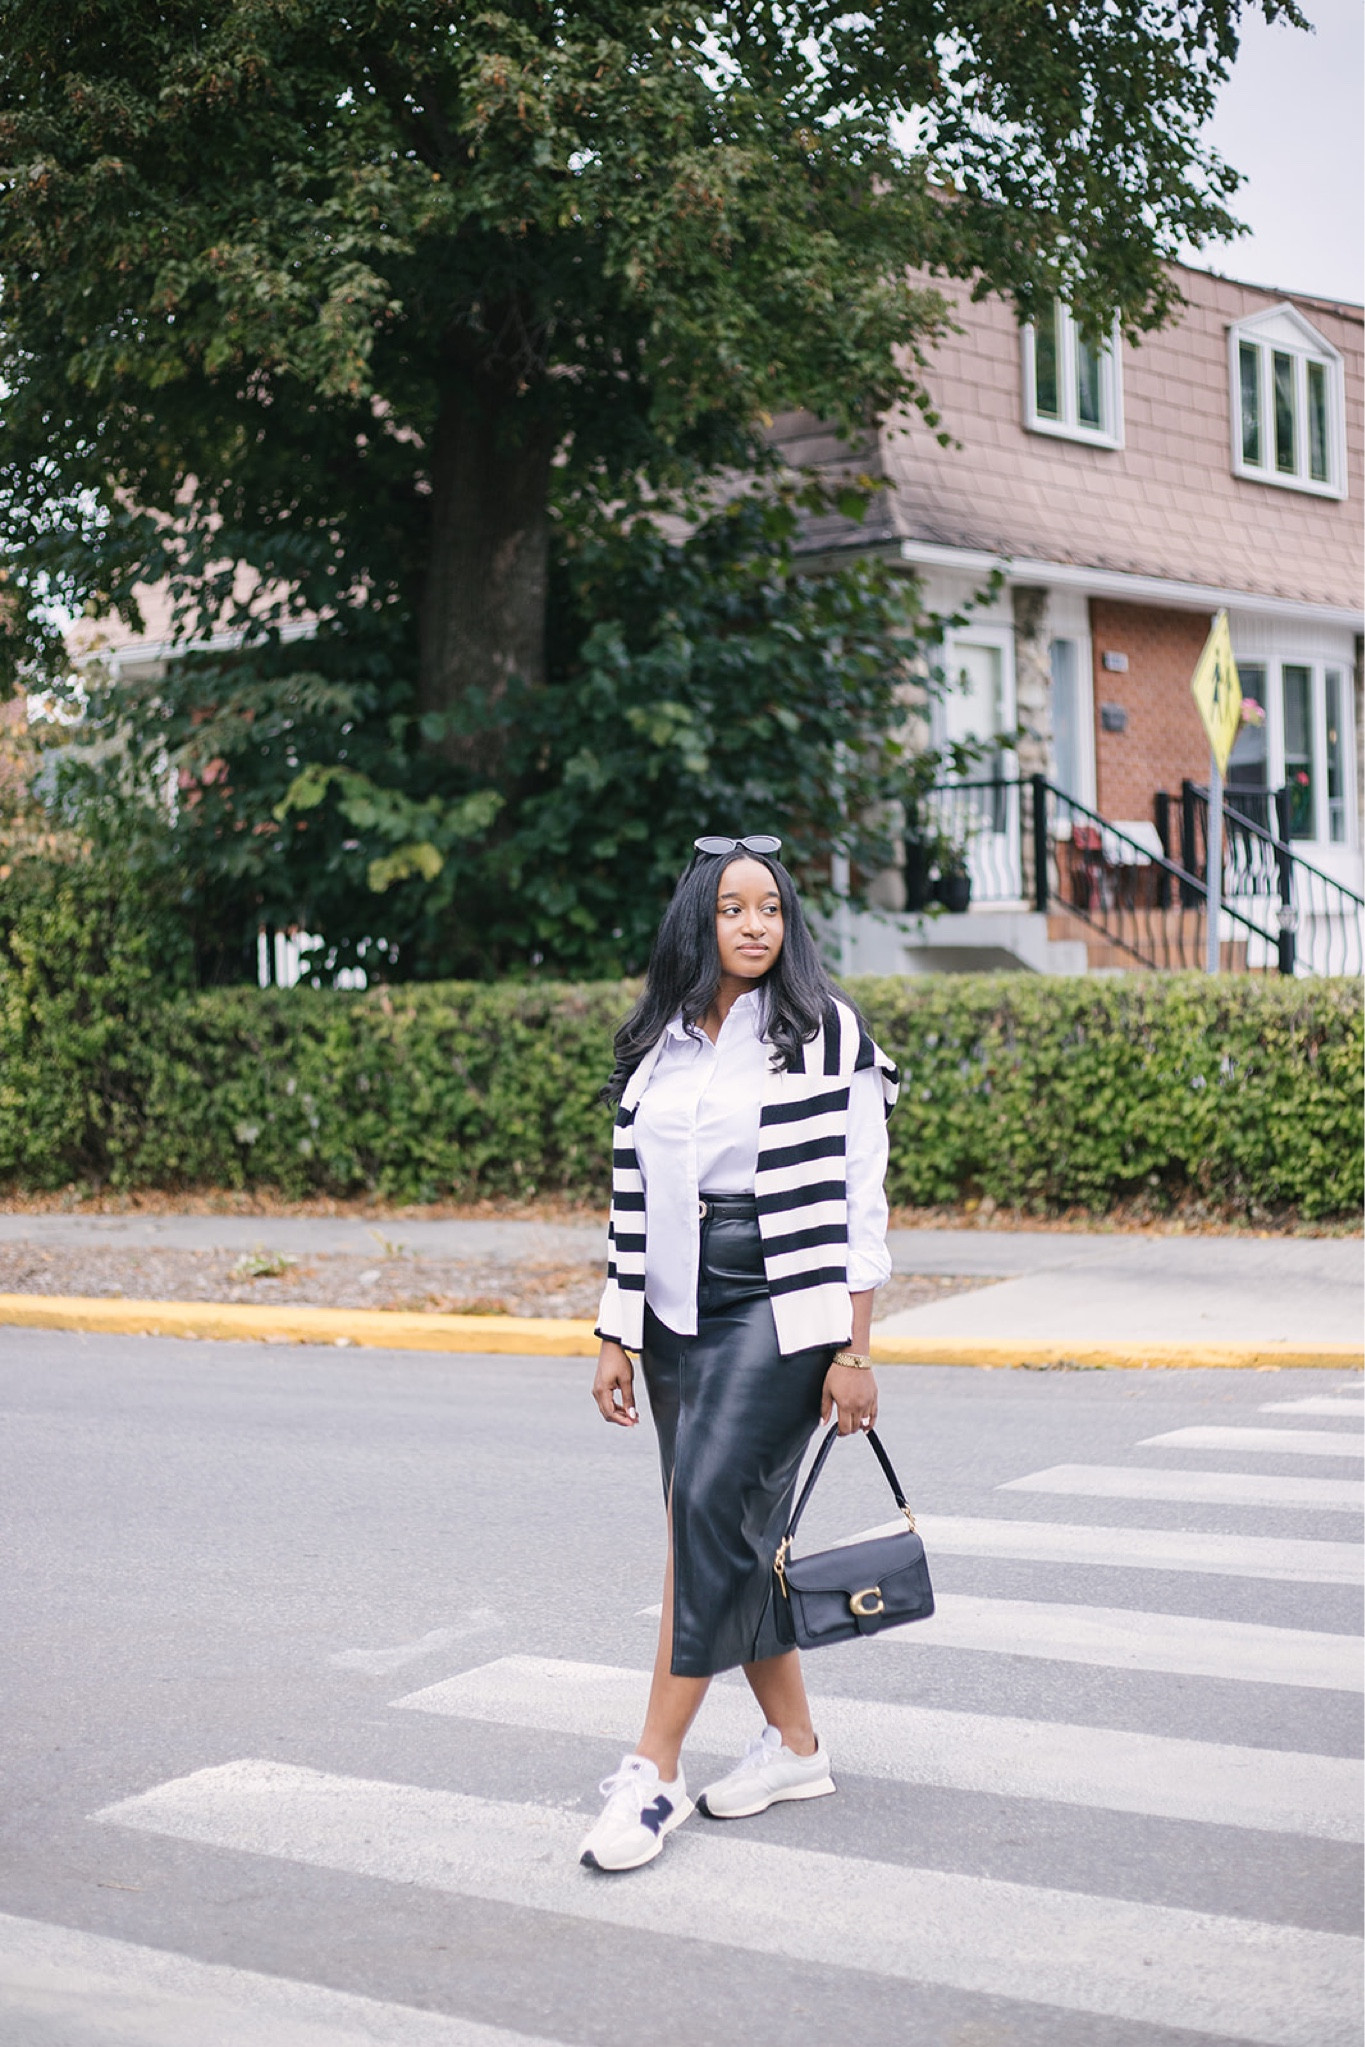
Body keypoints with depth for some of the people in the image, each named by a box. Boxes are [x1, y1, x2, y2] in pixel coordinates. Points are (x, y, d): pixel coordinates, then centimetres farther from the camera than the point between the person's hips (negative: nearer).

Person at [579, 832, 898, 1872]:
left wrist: (852, 1352, -11)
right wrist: (618, 1336, 9)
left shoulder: (827, 1032, -4)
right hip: (680, 1310, 6)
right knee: (721, 1531, 8)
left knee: (712, 1509, -14)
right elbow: (633, 1200, 12)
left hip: (781, 1307, -6)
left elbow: (857, 1198, -7)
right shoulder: (655, 1047, 11)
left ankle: (655, 1770, -10)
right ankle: (794, 1744, 23)